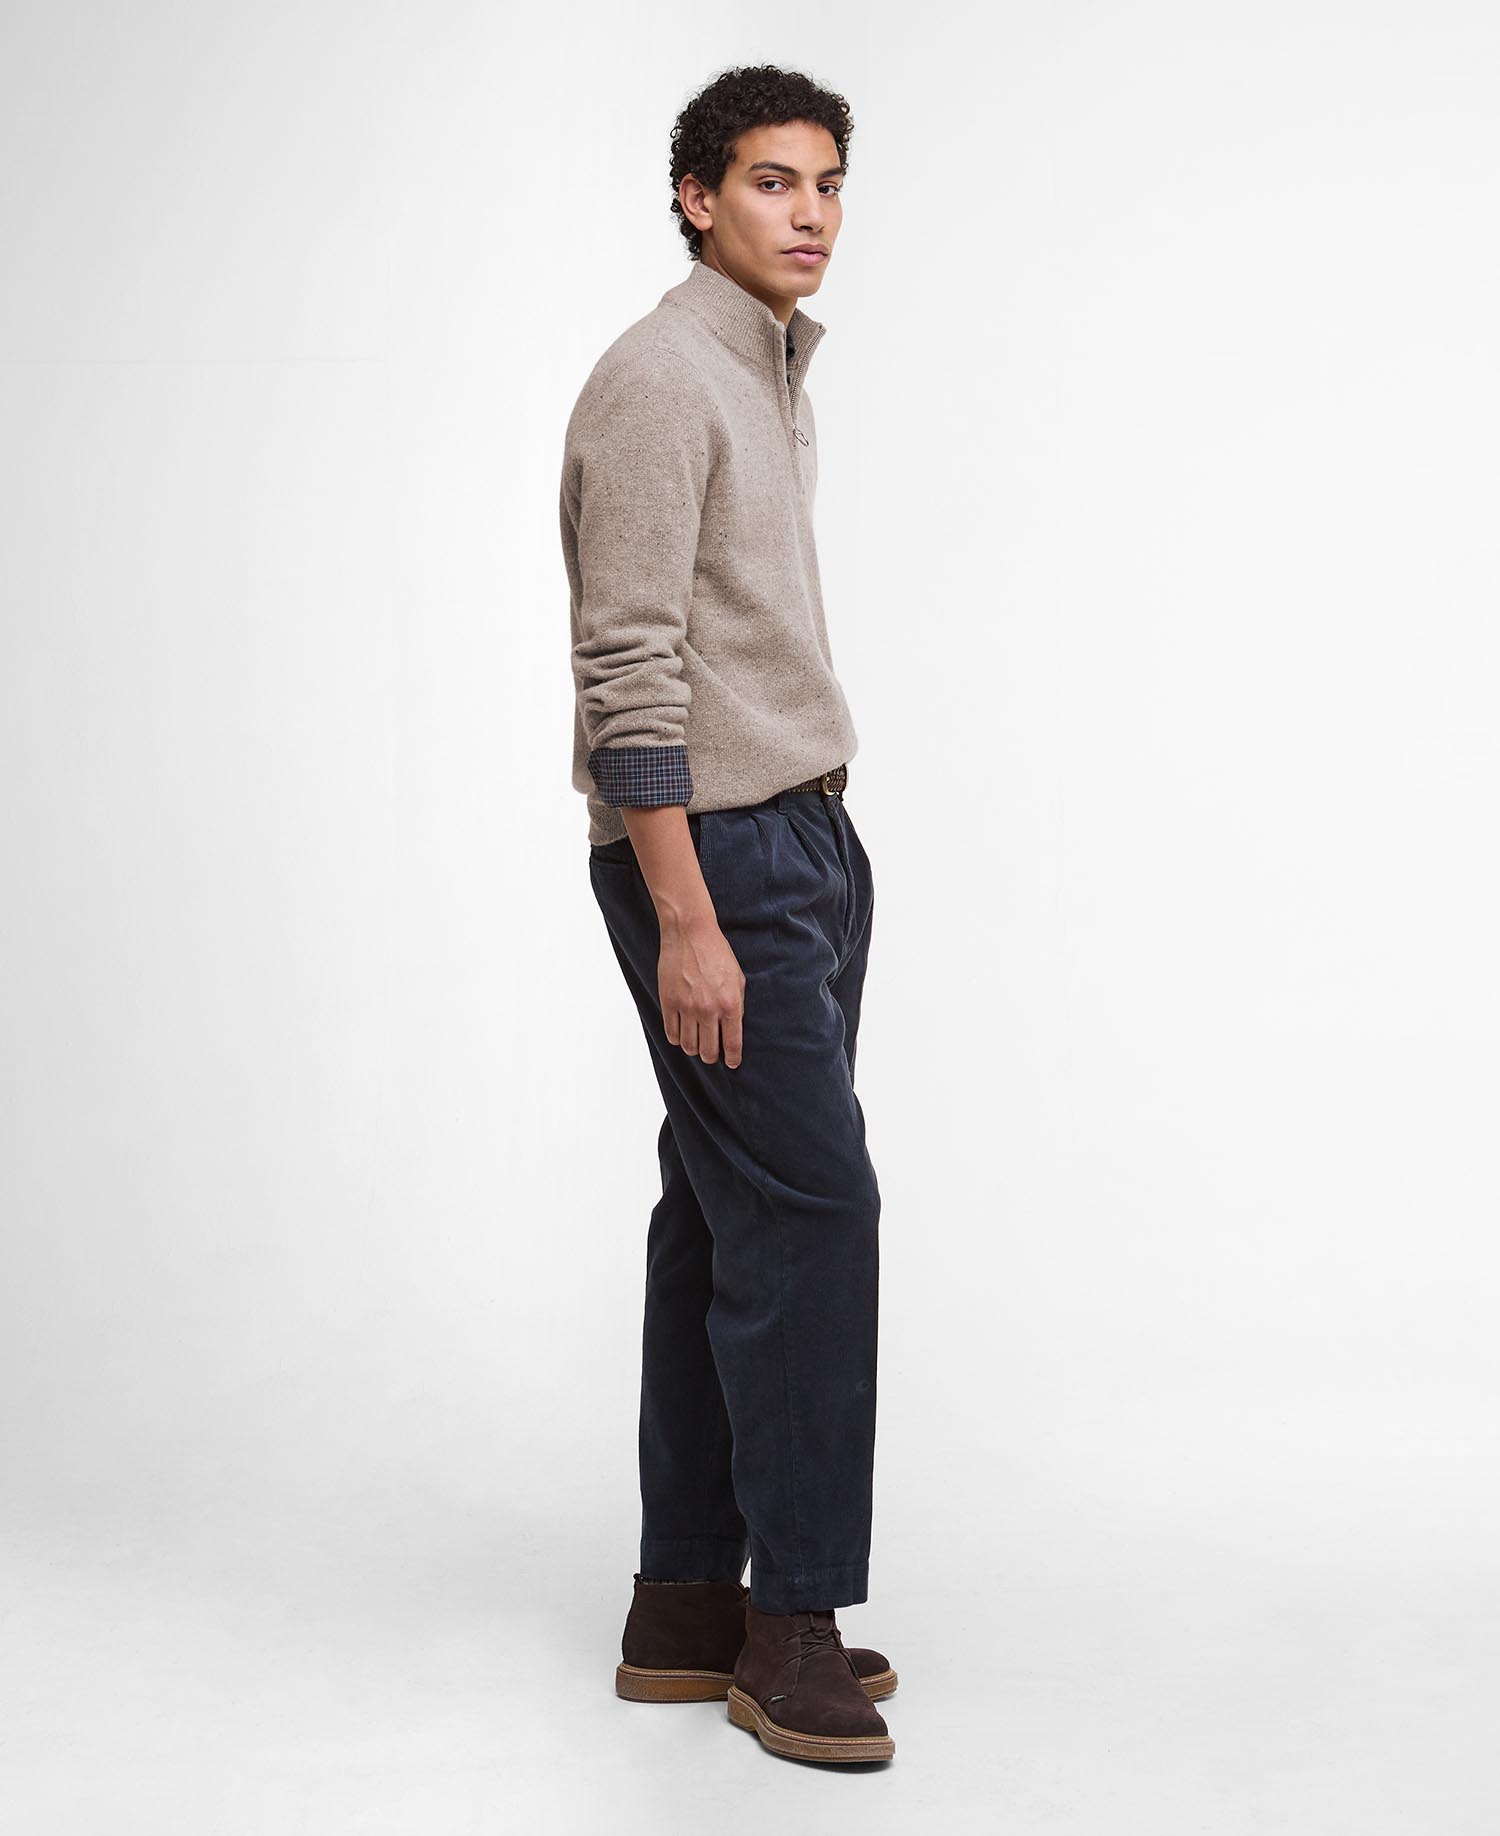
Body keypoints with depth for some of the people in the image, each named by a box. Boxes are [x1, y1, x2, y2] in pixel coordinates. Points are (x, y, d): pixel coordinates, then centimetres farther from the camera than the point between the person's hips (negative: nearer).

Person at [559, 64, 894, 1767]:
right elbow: (629, 675, -19)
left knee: (726, 1220, 9)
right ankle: (793, 1616, -1)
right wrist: (687, 921, -23)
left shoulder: (777, 376, 18)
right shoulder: (657, 381, -13)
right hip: (713, 854, -9)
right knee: (808, 1205, -10)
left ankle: (687, 1606, 15)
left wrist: (808, 866, 20)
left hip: (803, 841, 9)